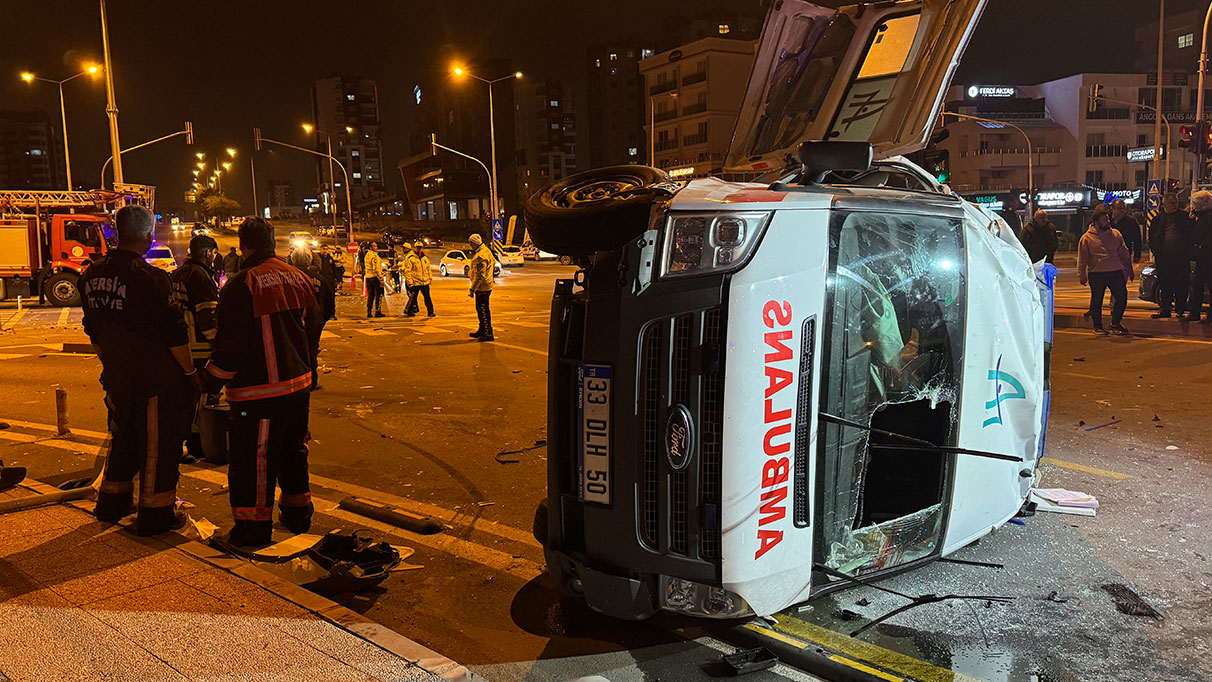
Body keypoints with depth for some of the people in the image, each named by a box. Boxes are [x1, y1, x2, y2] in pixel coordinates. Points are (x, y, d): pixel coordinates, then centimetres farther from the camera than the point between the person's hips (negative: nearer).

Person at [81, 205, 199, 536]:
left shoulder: (92, 276, 4)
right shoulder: (150, 279, -20)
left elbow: (95, 332, 14)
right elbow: (174, 334, -18)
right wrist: (191, 372, -8)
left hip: (116, 376, 7)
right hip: (156, 379, -7)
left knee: (124, 437, 23)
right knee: (158, 444, 4)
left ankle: (112, 503, 35)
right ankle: (155, 514, 12)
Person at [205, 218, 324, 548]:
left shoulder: (241, 285, -15)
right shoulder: (299, 277, 4)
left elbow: (232, 344, -15)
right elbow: (314, 326, 14)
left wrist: (213, 381, -1)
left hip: (259, 391, -7)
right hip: (299, 384, 7)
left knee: (252, 459, 3)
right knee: (293, 451, 20)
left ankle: (253, 528, 10)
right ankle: (298, 513, 31)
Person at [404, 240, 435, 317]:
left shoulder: (425, 258, 13)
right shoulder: (410, 258, -6)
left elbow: (428, 269, 22)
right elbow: (407, 271, -8)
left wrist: (430, 278, 16)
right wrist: (410, 281, -14)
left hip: (425, 282, 5)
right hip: (415, 282, -5)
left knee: (427, 298, 6)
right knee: (413, 298, 3)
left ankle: (430, 312, 12)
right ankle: (408, 311, 18)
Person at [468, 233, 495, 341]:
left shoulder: (481, 256, -20)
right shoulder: (485, 251, 13)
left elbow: (480, 276, -23)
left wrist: (472, 290, -21)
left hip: (482, 287, -11)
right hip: (485, 286, 11)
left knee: (483, 310, -7)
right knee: (481, 309, 19)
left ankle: (488, 333, -3)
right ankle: (482, 331, 29)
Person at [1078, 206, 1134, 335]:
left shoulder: (1116, 234, 12)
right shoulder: (1087, 238, 0)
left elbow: (1124, 253, 18)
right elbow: (1082, 258, 1)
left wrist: (1129, 270, 18)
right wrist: (1082, 275, -4)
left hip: (1116, 272, 4)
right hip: (1096, 274, -4)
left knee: (1122, 298, 2)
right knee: (1096, 301, 3)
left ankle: (1115, 323, 18)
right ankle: (1098, 325, 17)